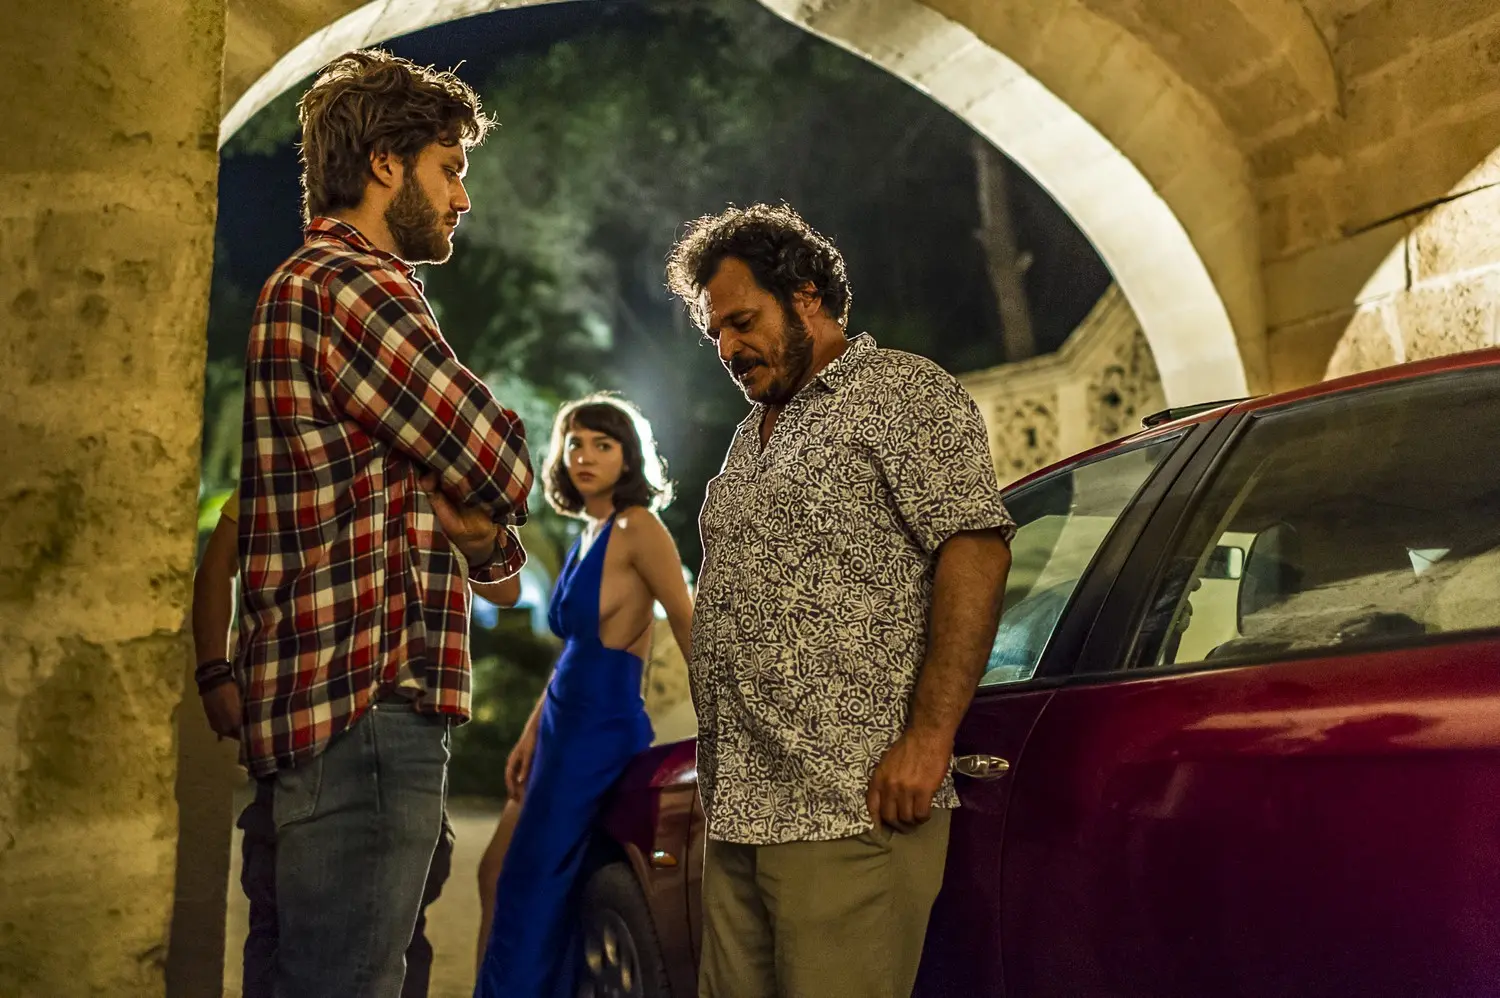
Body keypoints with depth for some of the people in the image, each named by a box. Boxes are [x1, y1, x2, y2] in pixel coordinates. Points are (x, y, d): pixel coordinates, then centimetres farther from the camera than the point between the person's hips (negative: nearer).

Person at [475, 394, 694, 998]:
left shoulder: (638, 528, -12)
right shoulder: (589, 534, 13)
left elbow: (689, 626, -13)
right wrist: (531, 736, 18)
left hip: (601, 732, -8)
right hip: (566, 729, 8)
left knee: (530, 895, -4)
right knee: (557, 899, 12)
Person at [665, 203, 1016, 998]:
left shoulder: (903, 394, -1)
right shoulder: (751, 434, 24)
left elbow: (975, 549, -12)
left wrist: (928, 736, -20)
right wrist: (717, 762, 15)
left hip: (848, 812, -8)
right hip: (734, 812, 8)